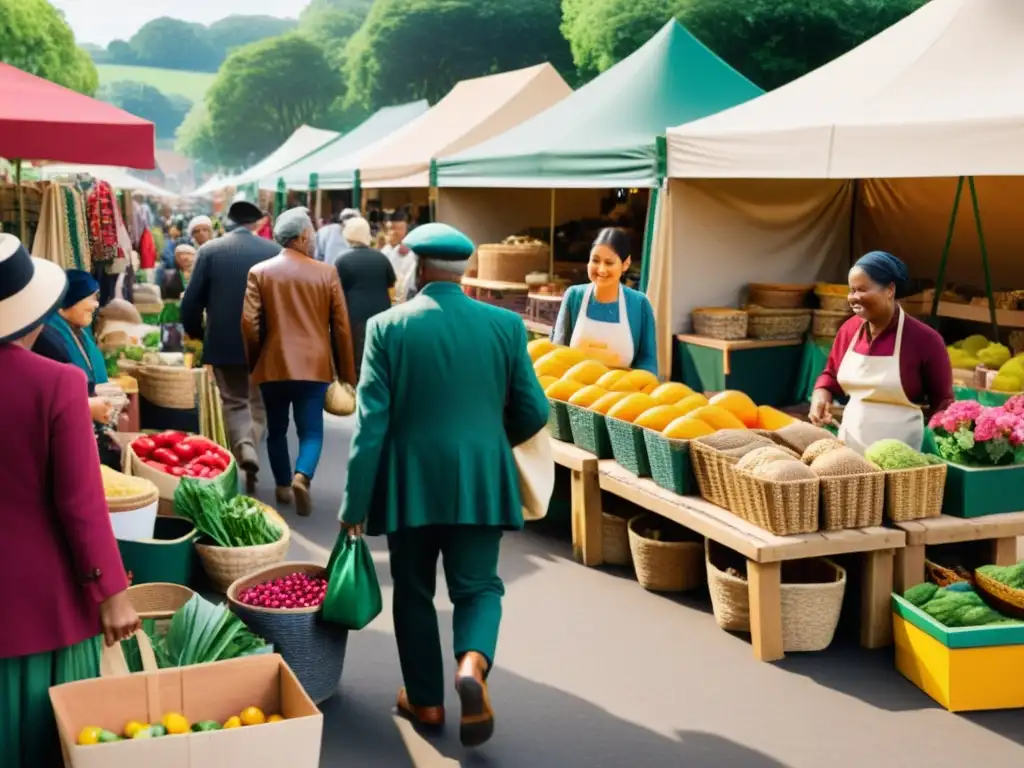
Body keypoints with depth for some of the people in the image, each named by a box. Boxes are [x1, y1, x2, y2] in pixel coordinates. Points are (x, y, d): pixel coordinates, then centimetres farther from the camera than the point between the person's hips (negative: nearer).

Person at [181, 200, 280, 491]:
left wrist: (196, 334, 13)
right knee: (259, 402, 18)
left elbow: (191, 301, -4)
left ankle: (245, 450, -13)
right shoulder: (274, 250, -4)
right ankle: (249, 450, 11)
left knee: (234, 403, 10)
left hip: (224, 342, -1)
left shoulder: (210, 250, -5)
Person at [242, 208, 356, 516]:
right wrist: (347, 374, 7)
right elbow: (341, 327, -1)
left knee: (277, 430, 18)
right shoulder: (327, 273, -2)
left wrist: (254, 363, 9)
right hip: (314, 366, -1)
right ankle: (302, 477, -19)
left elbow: (249, 323, -7)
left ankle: (283, 486, 24)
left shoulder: (259, 272, -2)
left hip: (273, 366, 1)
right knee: (311, 431, 4)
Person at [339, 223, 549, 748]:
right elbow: (533, 412, 1)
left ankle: (425, 700, 24)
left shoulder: (387, 326, -6)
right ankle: (473, 664, -16)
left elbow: (370, 422, -9)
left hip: (410, 481, -1)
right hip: (480, 481, 1)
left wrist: (354, 502, -4)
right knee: (477, 586, 11)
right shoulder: (506, 325, -1)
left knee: (414, 592, 15)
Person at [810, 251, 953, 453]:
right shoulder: (849, 329, 1)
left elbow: (942, 402, -3)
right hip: (849, 445, 5)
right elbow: (832, 374, 17)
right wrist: (821, 396, -2)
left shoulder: (924, 339, -13)